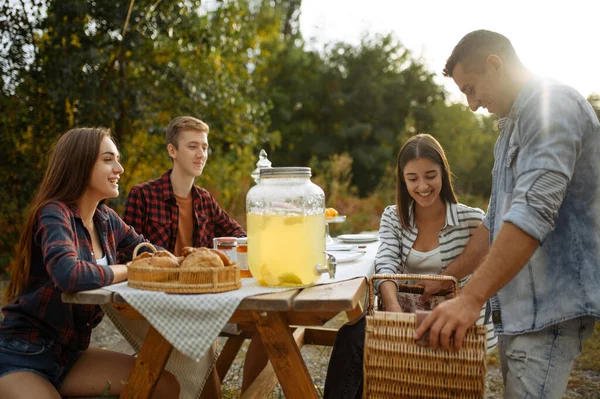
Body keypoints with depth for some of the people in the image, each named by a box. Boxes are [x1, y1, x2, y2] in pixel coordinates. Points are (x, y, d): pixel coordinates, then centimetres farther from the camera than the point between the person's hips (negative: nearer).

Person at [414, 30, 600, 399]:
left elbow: (534, 212, -24)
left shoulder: (552, 105, -12)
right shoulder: (514, 125, 21)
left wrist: (471, 299, -26)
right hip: (518, 305, 10)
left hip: (550, 305, -9)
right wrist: (448, 277, 22)